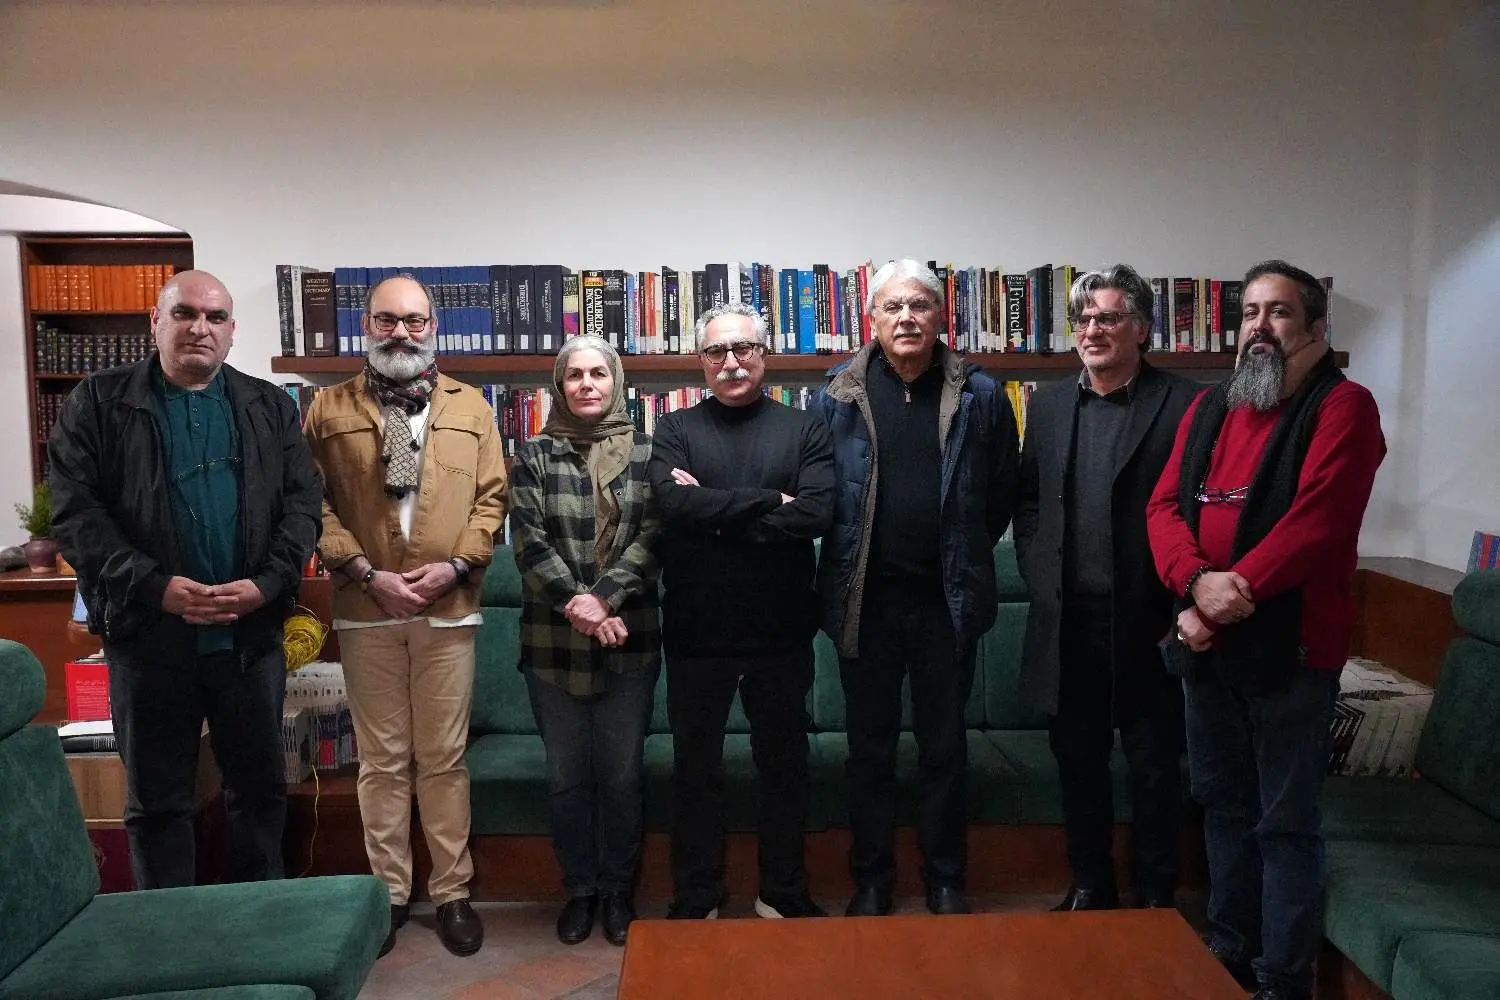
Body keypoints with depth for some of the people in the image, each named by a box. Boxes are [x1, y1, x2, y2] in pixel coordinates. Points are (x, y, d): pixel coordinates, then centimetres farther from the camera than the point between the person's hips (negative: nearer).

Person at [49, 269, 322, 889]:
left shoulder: (271, 408, 8)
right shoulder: (97, 404, 2)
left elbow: (303, 503, 2)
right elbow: (75, 513, -5)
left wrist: (267, 585, -12)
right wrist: (154, 587, -16)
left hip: (252, 634, 2)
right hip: (148, 635, -1)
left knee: (260, 788, 12)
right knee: (157, 800, 10)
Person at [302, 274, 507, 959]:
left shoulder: (471, 408, 8)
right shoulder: (329, 409, 5)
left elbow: (491, 498, 3)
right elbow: (315, 505, -1)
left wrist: (455, 566, -10)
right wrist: (368, 574, -11)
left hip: (448, 609, 0)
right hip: (366, 612, 0)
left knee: (444, 759, 8)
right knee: (381, 760, 10)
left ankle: (452, 893, 20)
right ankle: (388, 892, 24)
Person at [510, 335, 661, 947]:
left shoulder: (645, 453, 3)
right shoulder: (535, 456, 4)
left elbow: (650, 537, -6)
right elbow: (529, 541, -5)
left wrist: (603, 599, -18)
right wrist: (577, 605, -17)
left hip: (630, 640, 0)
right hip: (553, 643, 1)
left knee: (622, 774, 9)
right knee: (566, 776, 11)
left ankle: (618, 890, 27)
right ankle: (579, 889, 28)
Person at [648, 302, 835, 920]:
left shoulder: (803, 430, 2)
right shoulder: (675, 431, 2)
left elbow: (815, 515, -14)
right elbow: (674, 504, -17)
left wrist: (715, 512, -14)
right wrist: (770, 501, -16)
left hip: (781, 631, 1)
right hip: (696, 631, 0)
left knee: (783, 761, 14)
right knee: (695, 765, 12)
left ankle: (783, 894, 33)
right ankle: (695, 902, 29)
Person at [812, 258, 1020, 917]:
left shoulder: (980, 395, -1)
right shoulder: (838, 397, -1)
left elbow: (1004, 490, 6)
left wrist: (966, 556, 5)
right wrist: (847, 557, 2)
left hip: (947, 598, 0)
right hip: (864, 598, 0)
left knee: (944, 746, 13)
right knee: (870, 747, 12)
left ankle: (946, 881, 29)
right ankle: (870, 881, 27)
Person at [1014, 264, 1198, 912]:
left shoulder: (1182, 405, -6)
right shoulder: (1049, 404, 9)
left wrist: (1173, 603, -10)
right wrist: (1039, 579, 4)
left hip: (1145, 623, -4)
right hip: (1066, 622, 4)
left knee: (1154, 768, 9)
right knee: (1078, 762, 16)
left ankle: (1156, 899, 27)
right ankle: (1090, 886, 33)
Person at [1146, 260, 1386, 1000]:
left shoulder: (1342, 406, -6)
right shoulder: (1208, 409, 12)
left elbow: (1317, 518, -18)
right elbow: (1165, 505, 2)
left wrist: (1235, 593, -19)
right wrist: (1198, 584, -17)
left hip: (1291, 646, -6)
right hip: (1207, 645, 6)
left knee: (1285, 819, 3)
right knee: (1224, 804, 16)